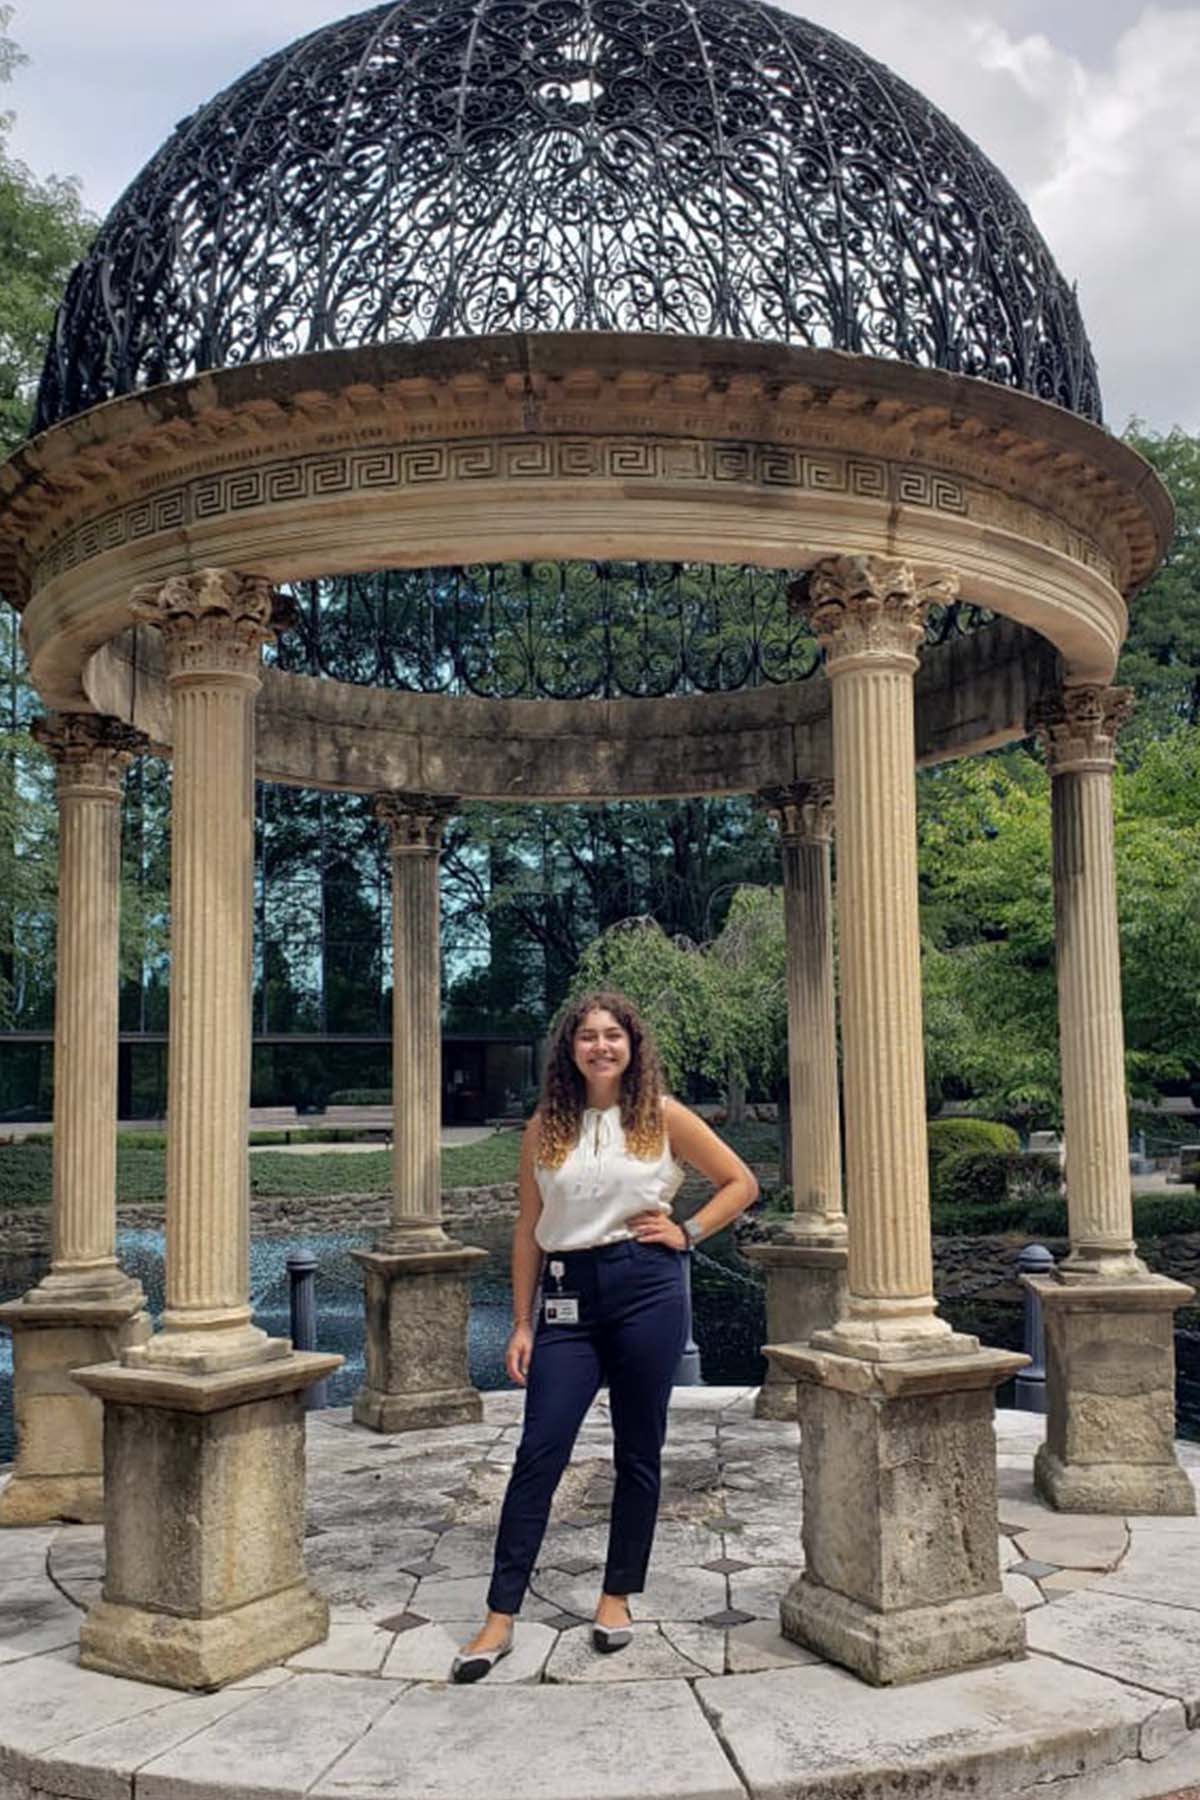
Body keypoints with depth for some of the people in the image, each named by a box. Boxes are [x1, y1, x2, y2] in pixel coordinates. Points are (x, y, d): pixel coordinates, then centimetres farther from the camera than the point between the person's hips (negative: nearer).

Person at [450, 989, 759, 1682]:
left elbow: (742, 1183, 9)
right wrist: (522, 1324, 6)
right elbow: (528, 1229, 9)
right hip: (568, 1296, 1)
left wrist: (687, 1233, -1)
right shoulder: (545, 1128, 7)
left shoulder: (662, 1116, 2)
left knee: (639, 1451, 7)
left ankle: (619, 1596, 24)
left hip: (647, 1290, -1)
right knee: (539, 1451, -5)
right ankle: (501, 1616, 0)